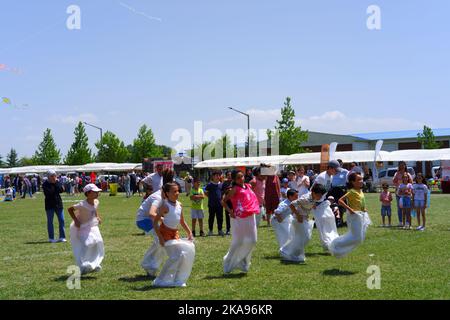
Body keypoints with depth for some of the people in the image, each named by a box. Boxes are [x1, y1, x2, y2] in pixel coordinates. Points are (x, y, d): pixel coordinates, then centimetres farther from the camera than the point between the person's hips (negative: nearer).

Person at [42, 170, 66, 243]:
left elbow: (62, 190, -9)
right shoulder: (45, 184, -5)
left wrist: (55, 183, -12)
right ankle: (51, 238, 11)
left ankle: (62, 237, 9)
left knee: (61, 220, 1)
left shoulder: (57, 182, 7)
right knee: (50, 221, 4)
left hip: (58, 204, 3)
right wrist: (57, 191, -12)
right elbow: (48, 193, -19)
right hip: (49, 205, -3)